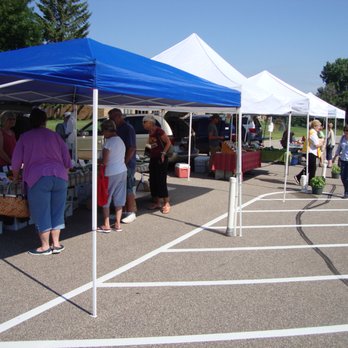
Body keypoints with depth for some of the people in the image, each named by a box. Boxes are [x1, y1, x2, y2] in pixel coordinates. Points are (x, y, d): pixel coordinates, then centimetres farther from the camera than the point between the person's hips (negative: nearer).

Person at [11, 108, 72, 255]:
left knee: (41, 214, 4)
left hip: (38, 178, -3)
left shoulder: (24, 137, 9)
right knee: (57, 212, 11)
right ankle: (56, 244, 15)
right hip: (60, 177, 3)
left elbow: (16, 162, 10)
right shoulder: (54, 135, 14)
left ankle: (45, 246, 9)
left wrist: (16, 177, 26)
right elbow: (67, 160, 14)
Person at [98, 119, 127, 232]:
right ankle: (118, 224, 17)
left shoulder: (108, 142, -17)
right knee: (119, 199, 12)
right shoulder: (120, 141, 9)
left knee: (106, 200, 6)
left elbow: (104, 162, -20)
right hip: (122, 171, 8)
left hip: (111, 174, -8)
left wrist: (98, 161, 2)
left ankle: (106, 225, 11)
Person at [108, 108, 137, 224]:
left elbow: (132, 148, -18)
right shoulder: (118, 129, 13)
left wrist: (124, 162, -22)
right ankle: (124, 211, 22)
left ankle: (131, 213, 7)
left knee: (128, 189, -3)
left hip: (127, 164, -8)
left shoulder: (128, 129, -13)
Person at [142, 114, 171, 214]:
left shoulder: (158, 131, -13)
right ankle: (157, 203, 21)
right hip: (153, 159, 8)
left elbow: (168, 142, -13)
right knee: (153, 181, 10)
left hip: (161, 159, -8)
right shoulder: (150, 132, 9)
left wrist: (163, 153, -17)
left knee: (161, 181, -7)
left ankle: (166, 204, 2)